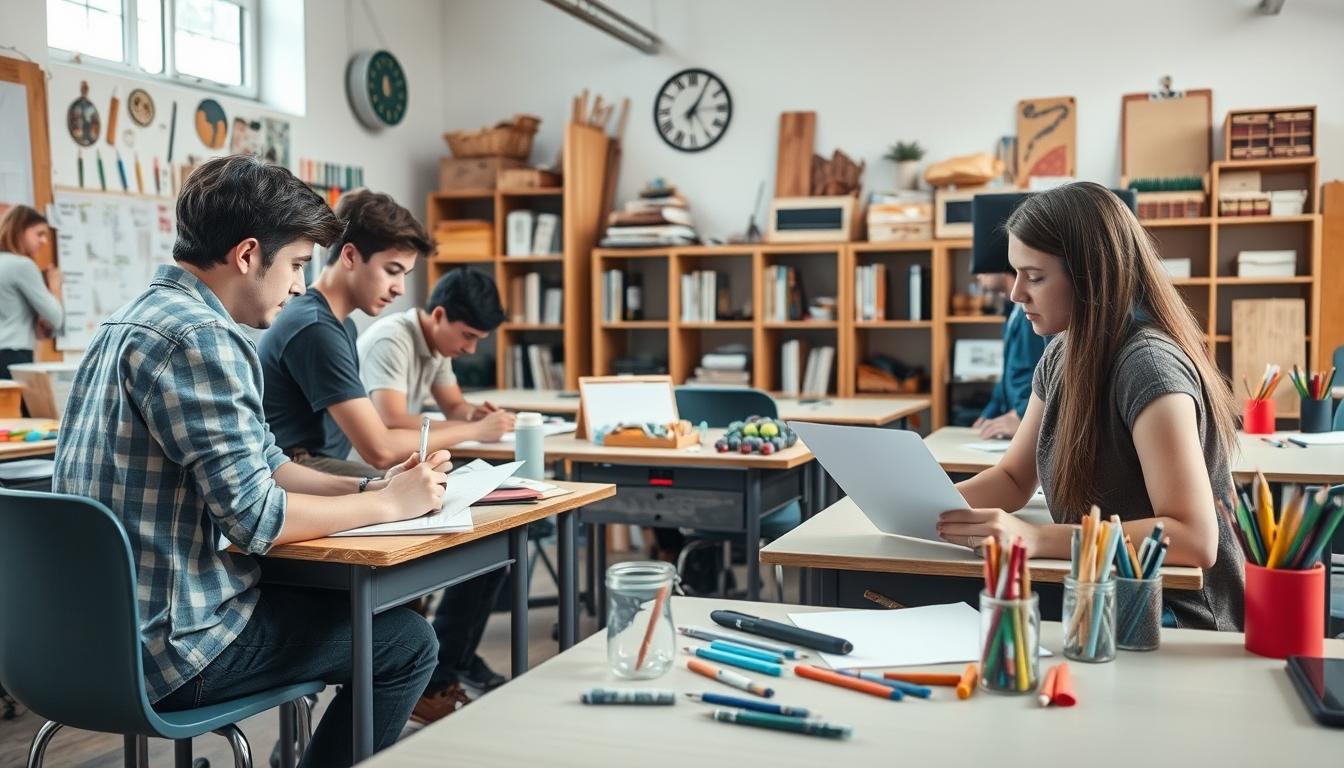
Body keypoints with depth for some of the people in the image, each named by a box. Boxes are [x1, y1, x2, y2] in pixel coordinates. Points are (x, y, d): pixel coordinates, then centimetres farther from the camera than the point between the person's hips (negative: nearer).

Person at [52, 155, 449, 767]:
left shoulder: (138, 318, 12)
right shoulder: (199, 336, -21)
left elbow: (261, 465, 14)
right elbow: (255, 518, -23)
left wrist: (368, 486, 2)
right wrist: (388, 504, -10)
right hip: (168, 645, -10)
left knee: (348, 601, 25)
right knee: (408, 641, 4)